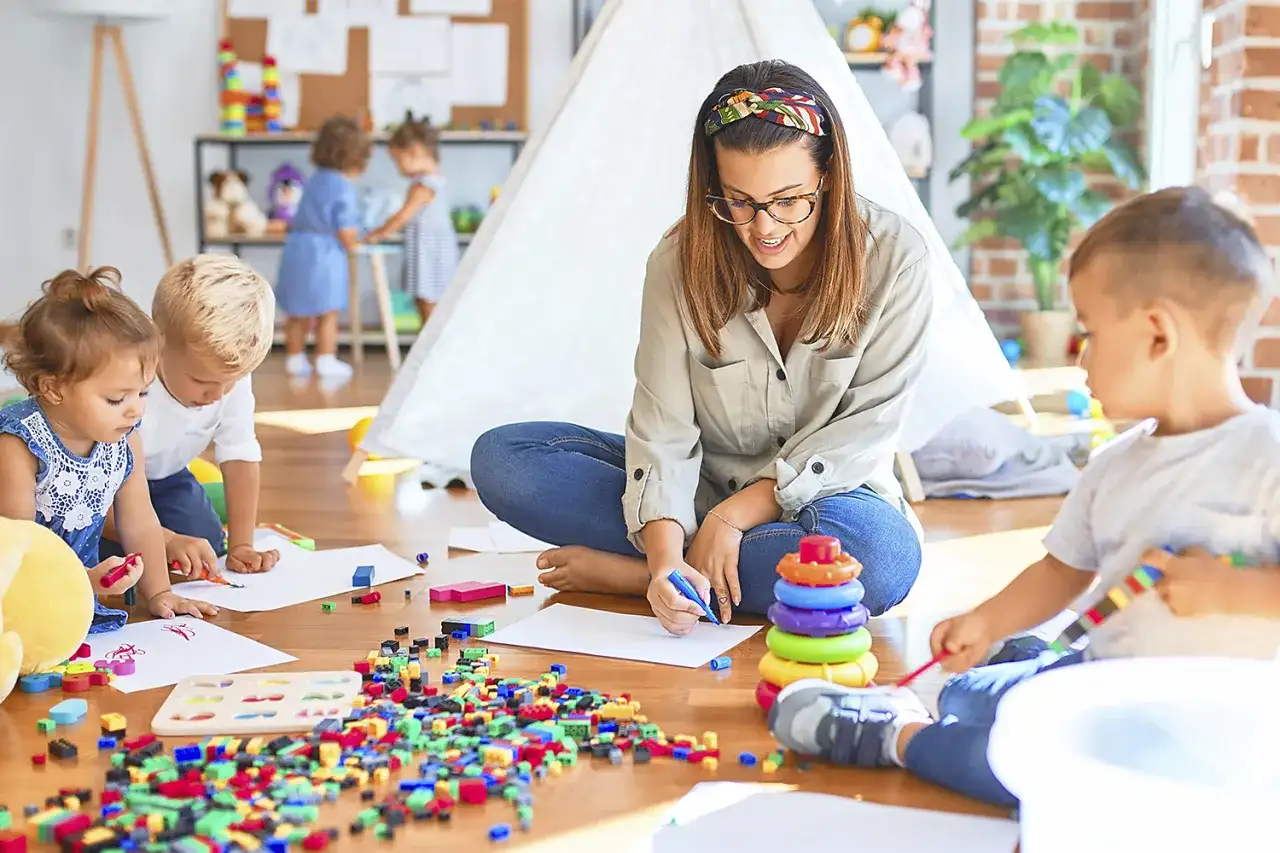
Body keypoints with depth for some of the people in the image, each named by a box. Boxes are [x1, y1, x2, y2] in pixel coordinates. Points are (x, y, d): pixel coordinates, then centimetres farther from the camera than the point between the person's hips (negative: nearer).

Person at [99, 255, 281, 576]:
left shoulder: (234, 379, -25)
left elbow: (240, 458, -17)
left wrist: (240, 546, -22)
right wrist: (166, 541, -42)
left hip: (162, 475, 4)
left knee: (208, 545, -12)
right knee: (118, 553, -22)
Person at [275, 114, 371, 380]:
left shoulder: (316, 181, 12)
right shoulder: (343, 190, -13)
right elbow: (346, 233, -17)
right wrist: (352, 245, 6)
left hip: (297, 250, 8)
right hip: (324, 255, -8)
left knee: (298, 313, 15)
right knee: (328, 313, 3)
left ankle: (295, 358, 24)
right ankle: (326, 361, 6)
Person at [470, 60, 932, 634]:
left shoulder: (893, 258, -15)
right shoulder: (682, 261, -12)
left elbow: (867, 426, -14)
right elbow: (663, 431, -16)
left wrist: (738, 511, -22)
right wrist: (666, 554, -34)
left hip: (820, 494, -1)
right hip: (701, 481, 1)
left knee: (885, 557, -40)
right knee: (500, 458, -15)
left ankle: (620, 573, -24)